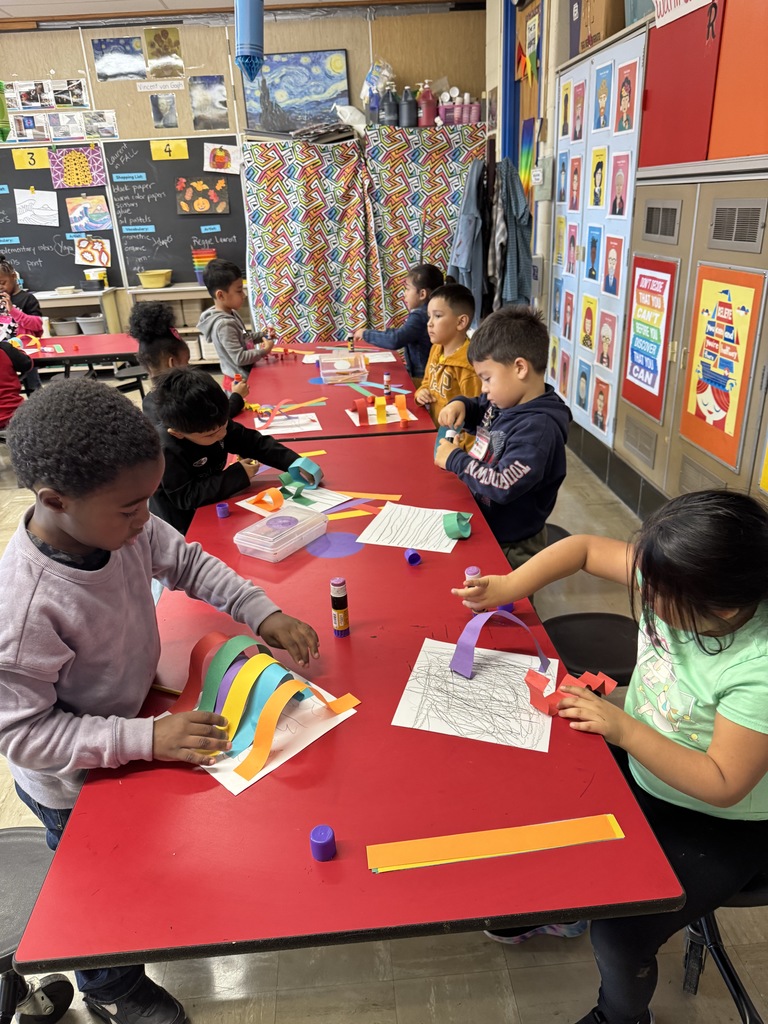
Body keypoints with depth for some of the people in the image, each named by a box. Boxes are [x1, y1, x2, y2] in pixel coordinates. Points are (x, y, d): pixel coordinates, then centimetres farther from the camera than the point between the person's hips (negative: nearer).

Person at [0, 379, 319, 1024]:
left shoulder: (120, 524, -22)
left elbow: (186, 562, -5)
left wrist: (262, 612, -15)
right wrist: (145, 738, -36)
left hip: (131, 735, 5)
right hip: (76, 787, -5)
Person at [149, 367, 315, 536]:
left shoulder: (214, 423, -8)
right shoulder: (165, 451, -28)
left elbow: (253, 442, -1)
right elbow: (186, 498, -27)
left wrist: (295, 463, -14)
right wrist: (238, 476, -25)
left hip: (212, 509, 7)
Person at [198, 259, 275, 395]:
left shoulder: (231, 313, 3)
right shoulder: (224, 324, -26)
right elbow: (240, 358, -27)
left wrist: (262, 336, 4)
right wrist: (263, 351, -18)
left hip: (245, 378, 9)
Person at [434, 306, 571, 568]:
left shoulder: (538, 428, -27)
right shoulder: (504, 402, 0)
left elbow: (503, 485, -33)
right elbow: (480, 412, 22)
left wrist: (454, 459, -20)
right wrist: (460, 406, -2)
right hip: (482, 525, 8)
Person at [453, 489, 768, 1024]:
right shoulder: (670, 584, -19)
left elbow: (721, 784, -28)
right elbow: (584, 548, -8)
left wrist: (622, 728, -31)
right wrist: (508, 587, -18)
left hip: (721, 826, -6)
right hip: (639, 764, 6)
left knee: (619, 937, -13)